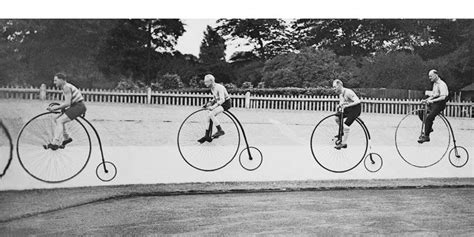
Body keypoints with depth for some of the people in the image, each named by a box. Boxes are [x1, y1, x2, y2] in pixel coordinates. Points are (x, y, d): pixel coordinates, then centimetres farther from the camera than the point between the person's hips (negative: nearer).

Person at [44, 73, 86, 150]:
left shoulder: (66, 87, -14)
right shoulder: (65, 87, 17)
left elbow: (67, 103, -21)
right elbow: (66, 102, 22)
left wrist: (55, 107, -14)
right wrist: (55, 106, 10)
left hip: (79, 106, -10)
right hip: (75, 106, 10)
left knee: (60, 121, -16)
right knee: (58, 120, 12)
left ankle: (55, 143, -18)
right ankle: (66, 138, 21)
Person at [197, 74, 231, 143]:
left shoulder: (219, 87, -21)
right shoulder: (212, 88, 6)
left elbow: (222, 100, -30)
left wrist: (213, 107, -35)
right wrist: (210, 102, 1)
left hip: (225, 103, -9)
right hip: (219, 103, 9)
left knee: (211, 114, -24)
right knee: (209, 116, -1)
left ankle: (220, 131, -15)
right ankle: (207, 136, 6)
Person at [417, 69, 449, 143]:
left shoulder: (442, 84, -14)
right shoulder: (435, 84, 16)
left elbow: (443, 97, -24)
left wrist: (432, 101, -31)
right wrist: (426, 100, 5)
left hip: (439, 104, -9)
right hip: (433, 103, 9)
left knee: (429, 117, -22)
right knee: (420, 113, 0)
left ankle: (426, 136, -17)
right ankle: (429, 128, 12)